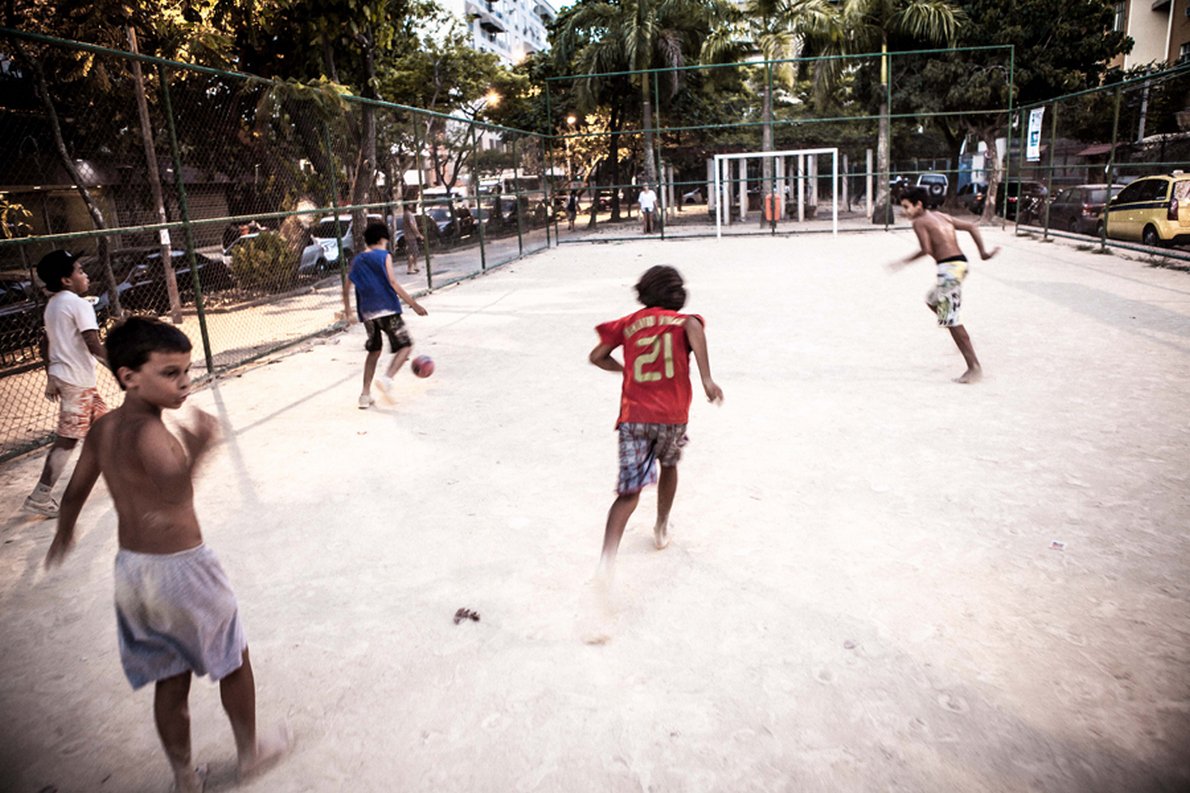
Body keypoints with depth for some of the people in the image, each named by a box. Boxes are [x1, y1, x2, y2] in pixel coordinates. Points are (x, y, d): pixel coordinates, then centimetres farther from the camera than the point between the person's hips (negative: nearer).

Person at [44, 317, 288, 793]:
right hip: (181, 569, -7)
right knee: (234, 660, 17)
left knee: (170, 680, 21)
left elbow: (74, 493, 17)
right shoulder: (147, 431, -24)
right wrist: (195, 449, -47)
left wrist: (64, 534, 33)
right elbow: (173, 493, -41)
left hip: (130, 571, 8)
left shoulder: (101, 430, 2)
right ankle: (250, 751, 37)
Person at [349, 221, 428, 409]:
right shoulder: (384, 256, -1)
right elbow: (392, 283, -11)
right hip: (387, 310, -6)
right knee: (405, 346, 2)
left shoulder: (356, 261, 15)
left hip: (367, 313, 6)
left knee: (374, 351, 20)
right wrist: (413, 303, -11)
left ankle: (365, 394, 13)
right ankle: (386, 378, -23)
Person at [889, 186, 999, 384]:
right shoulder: (941, 216, 19)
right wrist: (983, 252, 17)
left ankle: (974, 367, -4)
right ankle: (964, 340, 22)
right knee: (932, 300, 30)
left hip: (948, 267, -9)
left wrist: (903, 262, -7)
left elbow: (926, 250, -17)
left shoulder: (919, 222, -5)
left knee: (950, 318, -4)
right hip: (960, 263, 9)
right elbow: (972, 226, 17)